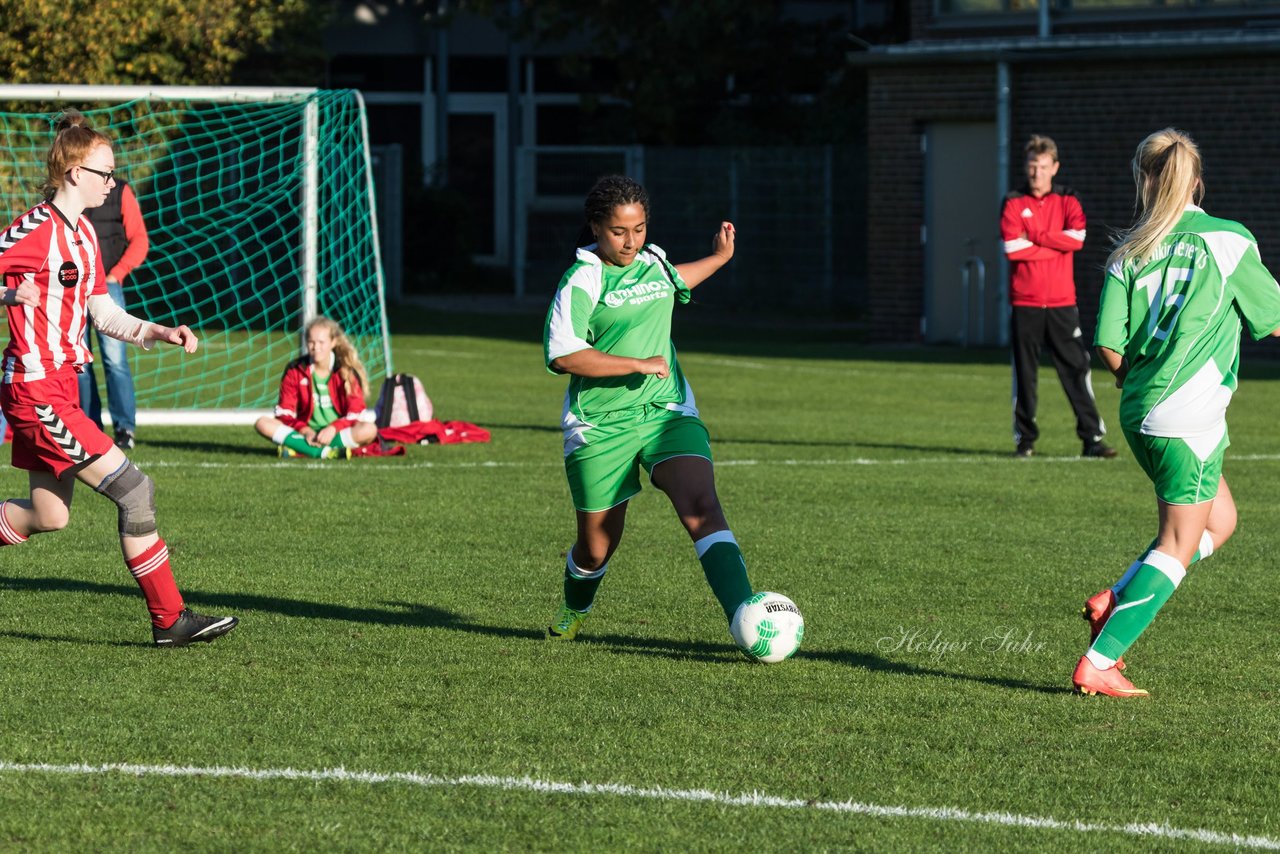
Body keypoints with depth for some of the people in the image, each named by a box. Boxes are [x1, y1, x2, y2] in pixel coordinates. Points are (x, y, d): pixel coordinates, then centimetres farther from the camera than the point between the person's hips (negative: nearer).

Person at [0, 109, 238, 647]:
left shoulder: (83, 233, 13)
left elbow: (102, 314, 16)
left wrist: (159, 333, 3)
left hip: (59, 387, 10)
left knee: (50, 517, 14)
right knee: (134, 490, -11)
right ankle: (169, 620, -6)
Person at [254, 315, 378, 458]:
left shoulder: (347, 372, -2)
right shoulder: (295, 370, 2)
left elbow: (355, 413, -6)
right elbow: (284, 413, 0)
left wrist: (333, 429, -23)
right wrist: (304, 430, -18)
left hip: (339, 434, -2)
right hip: (306, 435, 2)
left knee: (370, 430, -32)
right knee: (262, 423, -22)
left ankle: (299, 449, -36)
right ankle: (324, 452, -36)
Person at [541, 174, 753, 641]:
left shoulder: (654, 263, 9)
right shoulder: (582, 281, -12)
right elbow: (562, 355, -24)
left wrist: (719, 258, 40)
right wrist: (639, 365, -22)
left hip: (667, 411, 4)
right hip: (600, 426, -4)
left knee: (702, 508, -20)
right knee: (597, 546, 7)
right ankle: (573, 611, 42)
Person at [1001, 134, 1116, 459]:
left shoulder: (1067, 201, 8)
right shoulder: (1014, 204, 4)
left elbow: (1077, 237, -10)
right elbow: (1013, 247, -11)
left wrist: (1035, 237, -10)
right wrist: (1056, 245, -8)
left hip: (1062, 301, 1)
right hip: (1024, 302, -1)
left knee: (1076, 368, -3)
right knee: (1024, 372, 3)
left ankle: (1092, 437, -2)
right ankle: (1025, 439, 11)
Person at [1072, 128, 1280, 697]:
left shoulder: (1128, 253, 5)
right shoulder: (1228, 240, -4)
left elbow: (1109, 344, 0)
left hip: (1139, 413, 6)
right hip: (1190, 416, -6)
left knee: (1220, 522, 21)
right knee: (1178, 547, 2)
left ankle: (1114, 602, 8)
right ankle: (1097, 664, -5)